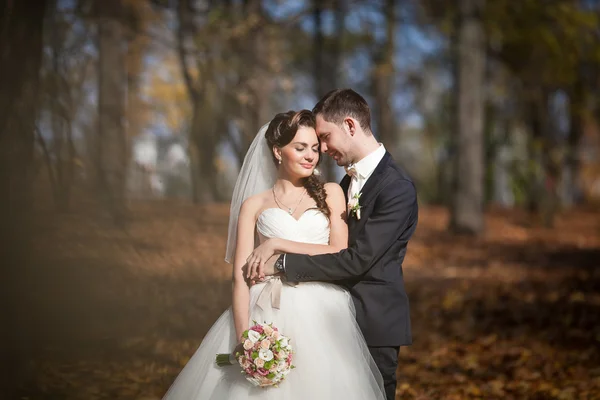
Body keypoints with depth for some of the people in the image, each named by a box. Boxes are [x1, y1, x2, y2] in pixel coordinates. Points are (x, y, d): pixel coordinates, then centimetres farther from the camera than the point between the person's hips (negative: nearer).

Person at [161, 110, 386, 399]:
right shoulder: (254, 205, 10)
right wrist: (244, 336, -15)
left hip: (322, 316, 1)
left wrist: (279, 245, -5)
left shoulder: (331, 193, 12)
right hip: (269, 317, 0)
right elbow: (241, 275, 1)